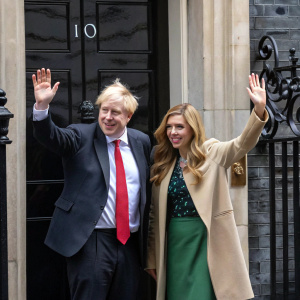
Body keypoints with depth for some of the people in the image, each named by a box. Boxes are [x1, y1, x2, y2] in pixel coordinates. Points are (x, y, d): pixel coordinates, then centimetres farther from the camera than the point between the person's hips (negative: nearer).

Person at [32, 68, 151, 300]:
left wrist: (145, 238, 15)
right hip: (90, 241, -4)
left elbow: (147, 188, 15)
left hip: (130, 242, 4)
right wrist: (42, 105, -36)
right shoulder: (81, 137, 0)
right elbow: (51, 137, -18)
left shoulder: (142, 142, 11)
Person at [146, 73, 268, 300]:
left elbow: (244, 143, -19)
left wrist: (259, 109, -35)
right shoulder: (163, 166, 10)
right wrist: (152, 259, 10)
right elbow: (156, 215, 11)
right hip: (175, 245, 4)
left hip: (208, 243, -4)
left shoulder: (213, 153, -1)